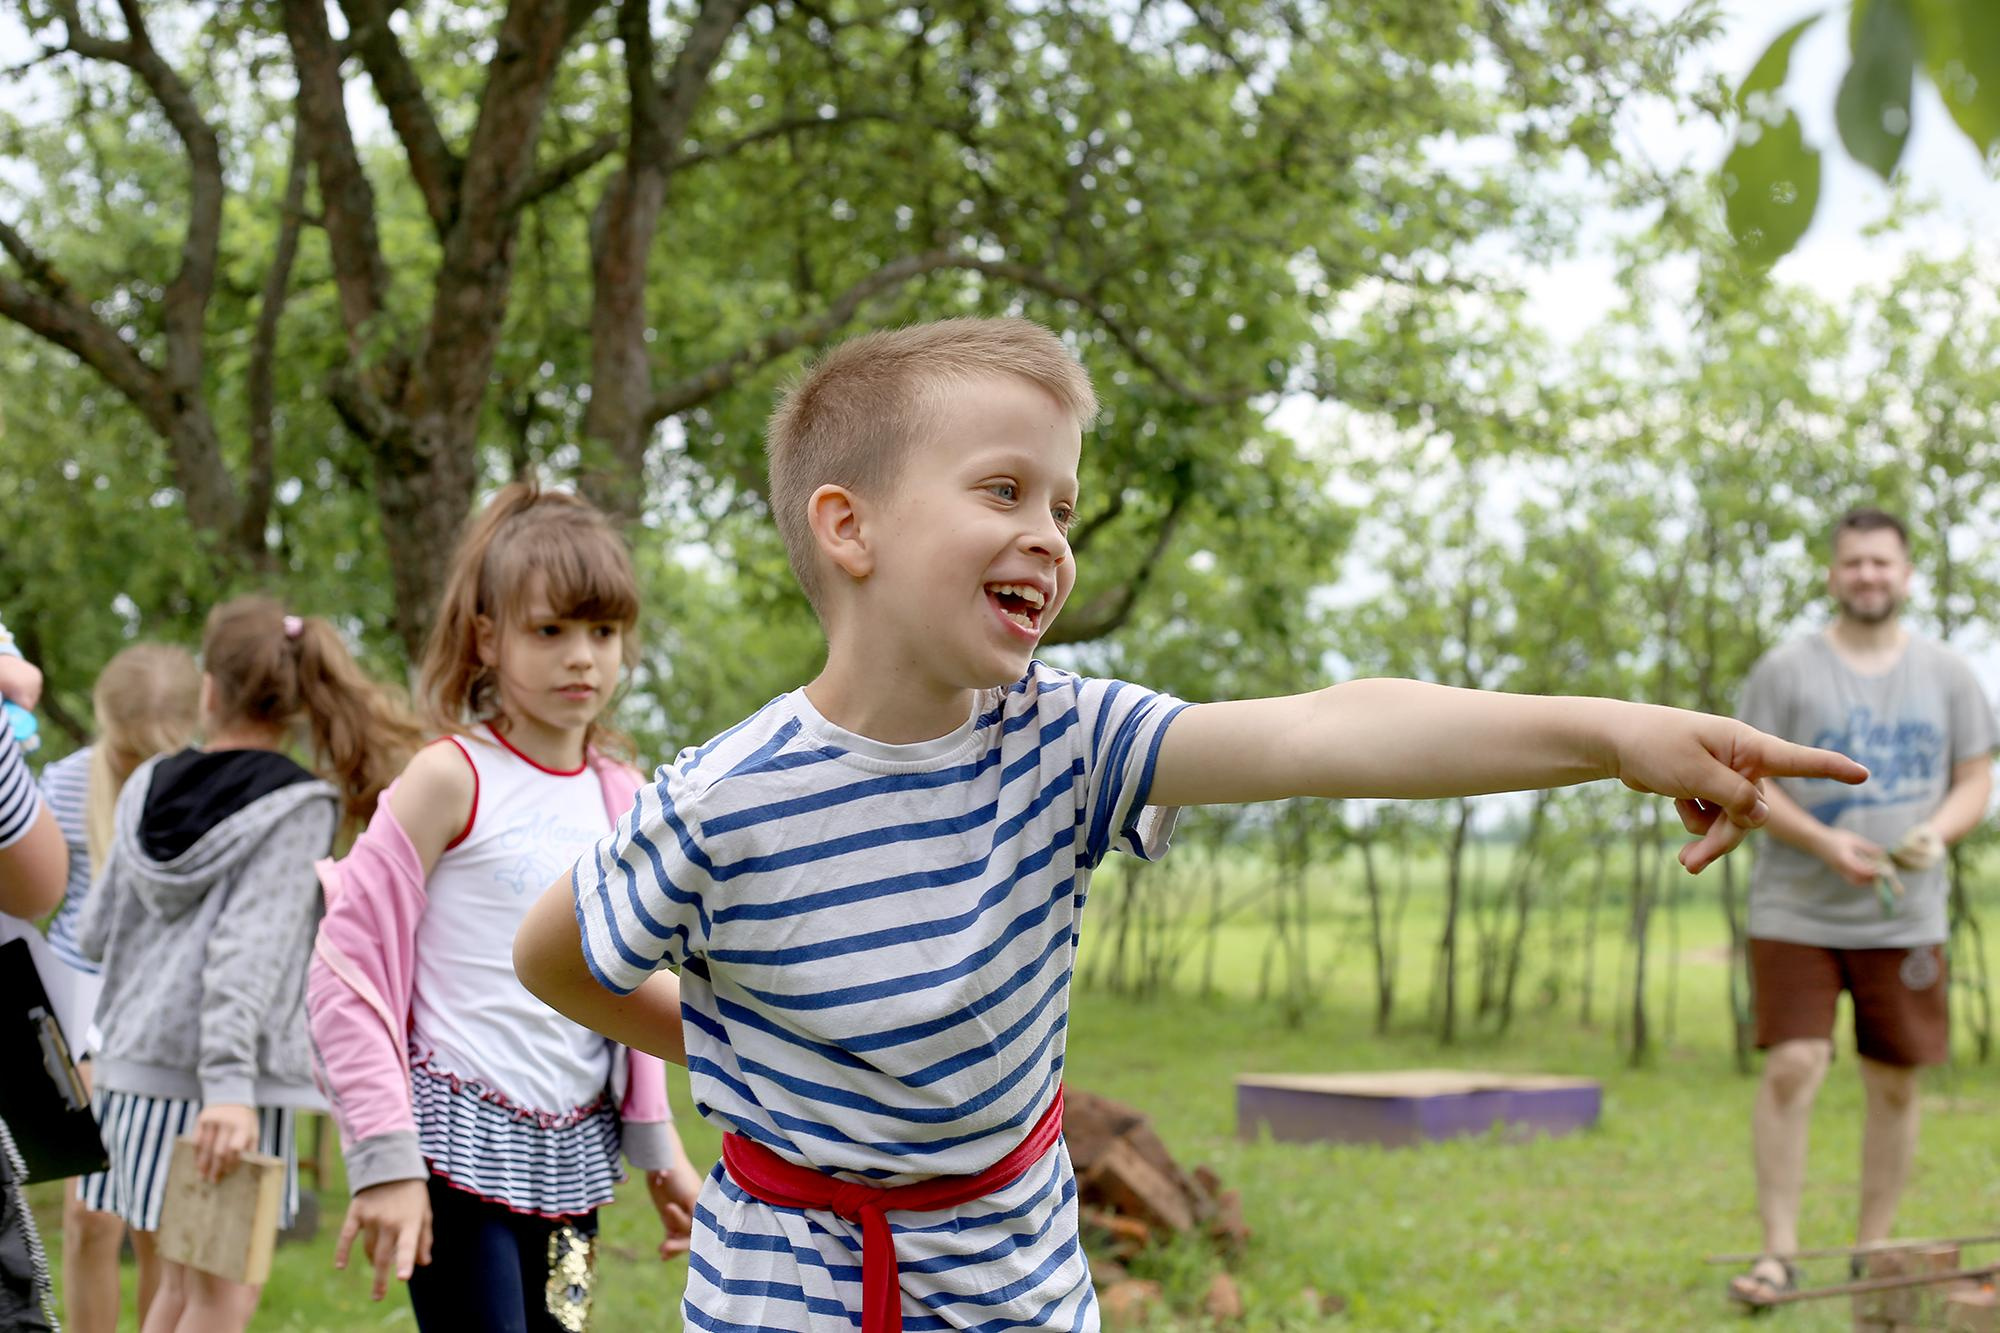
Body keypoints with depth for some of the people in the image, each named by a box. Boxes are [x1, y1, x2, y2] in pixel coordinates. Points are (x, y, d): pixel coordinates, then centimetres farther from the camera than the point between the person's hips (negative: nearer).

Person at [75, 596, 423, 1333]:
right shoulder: (300, 807, -7)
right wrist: (230, 1084, -24)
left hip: (130, 1061, 6)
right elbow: (249, 952, -18)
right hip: (214, 1078, -6)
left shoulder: (147, 787, 9)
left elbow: (95, 935, 13)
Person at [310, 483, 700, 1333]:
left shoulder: (621, 797, 8)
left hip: (571, 1159, 6)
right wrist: (385, 1157, -14)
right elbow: (347, 970, -10)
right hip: (463, 1143, -6)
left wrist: (656, 1144, 17)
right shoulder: (453, 778, -9)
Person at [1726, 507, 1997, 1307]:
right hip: (1797, 911, -2)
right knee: (1792, 1068, -10)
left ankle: (1873, 1254, 17)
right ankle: (1779, 1250, -3)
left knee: (1894, 1082, 5)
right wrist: (1824, 842, -16)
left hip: (1906, 918, 3)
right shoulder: (1786, 671, 1)